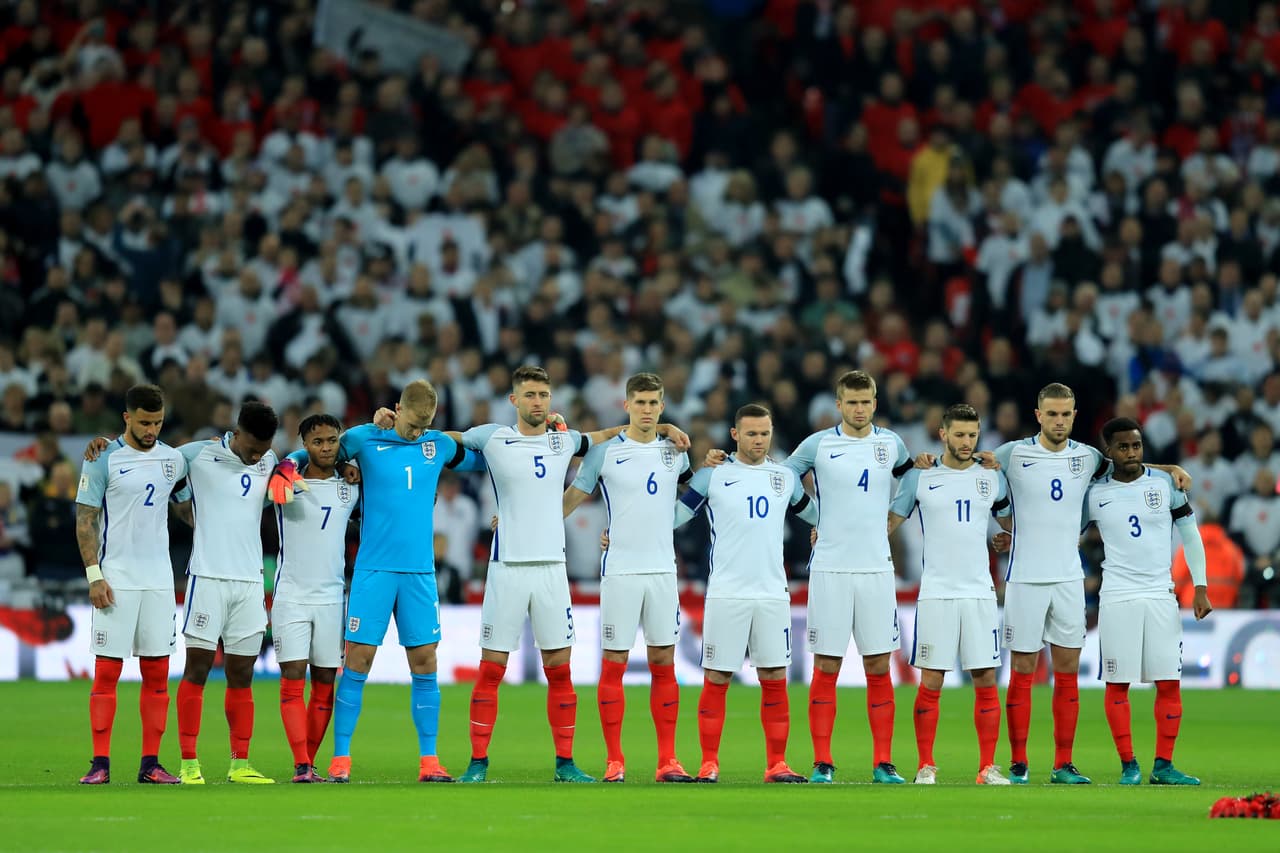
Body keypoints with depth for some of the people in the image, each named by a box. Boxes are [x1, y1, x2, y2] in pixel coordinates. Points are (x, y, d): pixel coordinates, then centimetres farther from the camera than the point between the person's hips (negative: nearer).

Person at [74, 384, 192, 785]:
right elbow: (86, 520, -4)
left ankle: (150, 763, 7)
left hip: (159, 581, 4)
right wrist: (94, 575, -10)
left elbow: (187, 509, 23)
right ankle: (101, 763, -2)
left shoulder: (173, 460, 9)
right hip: (116, 580, -4)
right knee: (107, 672, -5)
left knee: (157, 673, 3)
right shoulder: (104, 460, -4)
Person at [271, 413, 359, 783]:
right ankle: (301, 765, -12)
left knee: (325, 686, 2)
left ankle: (309, 763, 9)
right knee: (292, 681, -9)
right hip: (291, 596, -3)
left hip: (331, 596, 3)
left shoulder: (351, 488, 7)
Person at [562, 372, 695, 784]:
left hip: (663, 569, 3)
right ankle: (614, 761, 4)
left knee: (664, 665, 4)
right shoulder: (605, 452, -1)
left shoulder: (675, 451, 9)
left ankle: (668, 761, 7)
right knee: (613, 666, -1)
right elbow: (572, 498, 6)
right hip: (619, 570, -3)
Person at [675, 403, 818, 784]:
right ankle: (709, 764, 4)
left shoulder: (785, 477, 11)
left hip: (773, 594, 3)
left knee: (775, 680, 2)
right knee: (716, 680, -2)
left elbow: (815, 514, 26)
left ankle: (776, 765, 6)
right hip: (726, 594, -3)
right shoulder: (713, 475, 0)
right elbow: (673, 515, 3)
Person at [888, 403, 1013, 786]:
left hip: (979, 592, 2)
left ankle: (988, 767, 5)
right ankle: (926, 766, 4)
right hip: (935, 593, -2)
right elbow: (888, 523, 10)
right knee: (931, 683, -2)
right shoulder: (919, 478, 3)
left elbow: (1011, 524, 23)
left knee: (986, 680, 0)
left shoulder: (992, 479, 9)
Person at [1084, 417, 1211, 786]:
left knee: (1169, 683, -1)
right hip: (1117, 599, -1)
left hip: (1161, 595, 1)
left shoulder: (1166, 483, 3)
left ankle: (1164, 765, 6)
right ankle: (1128, 766, 5)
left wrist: (1200, 587, 3)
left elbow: (1190, 534, 8)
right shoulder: (1095, 493, 3)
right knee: (1118, 684, -2)